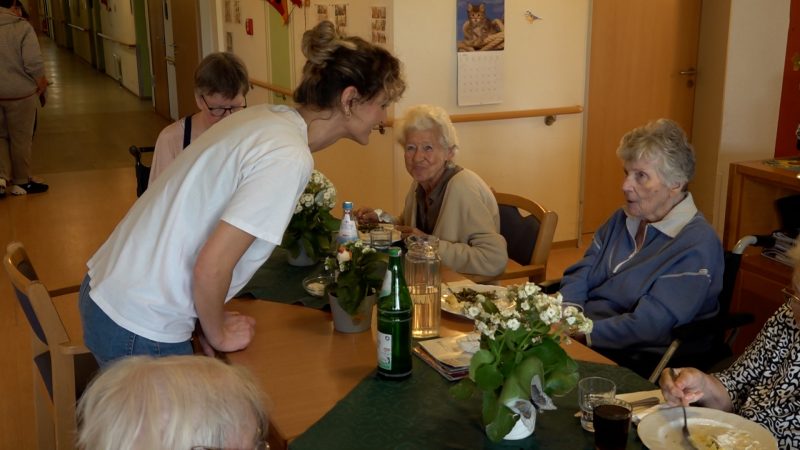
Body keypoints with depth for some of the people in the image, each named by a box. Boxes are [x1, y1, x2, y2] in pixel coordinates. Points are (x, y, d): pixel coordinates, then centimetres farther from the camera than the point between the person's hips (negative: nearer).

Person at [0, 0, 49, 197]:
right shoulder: (22, 27, -14)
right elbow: (33, 63, -17)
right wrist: (42, 82, 0)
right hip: (20, 93, -4)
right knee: (21, 138, 8)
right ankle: (21, 182, 19)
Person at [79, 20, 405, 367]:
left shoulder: (264, 116, 3)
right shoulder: (289, 158, -23)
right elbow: (211, 266, -25)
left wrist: (211, 319, 11)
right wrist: (218, 334, -6)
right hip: (141, 331, -8)